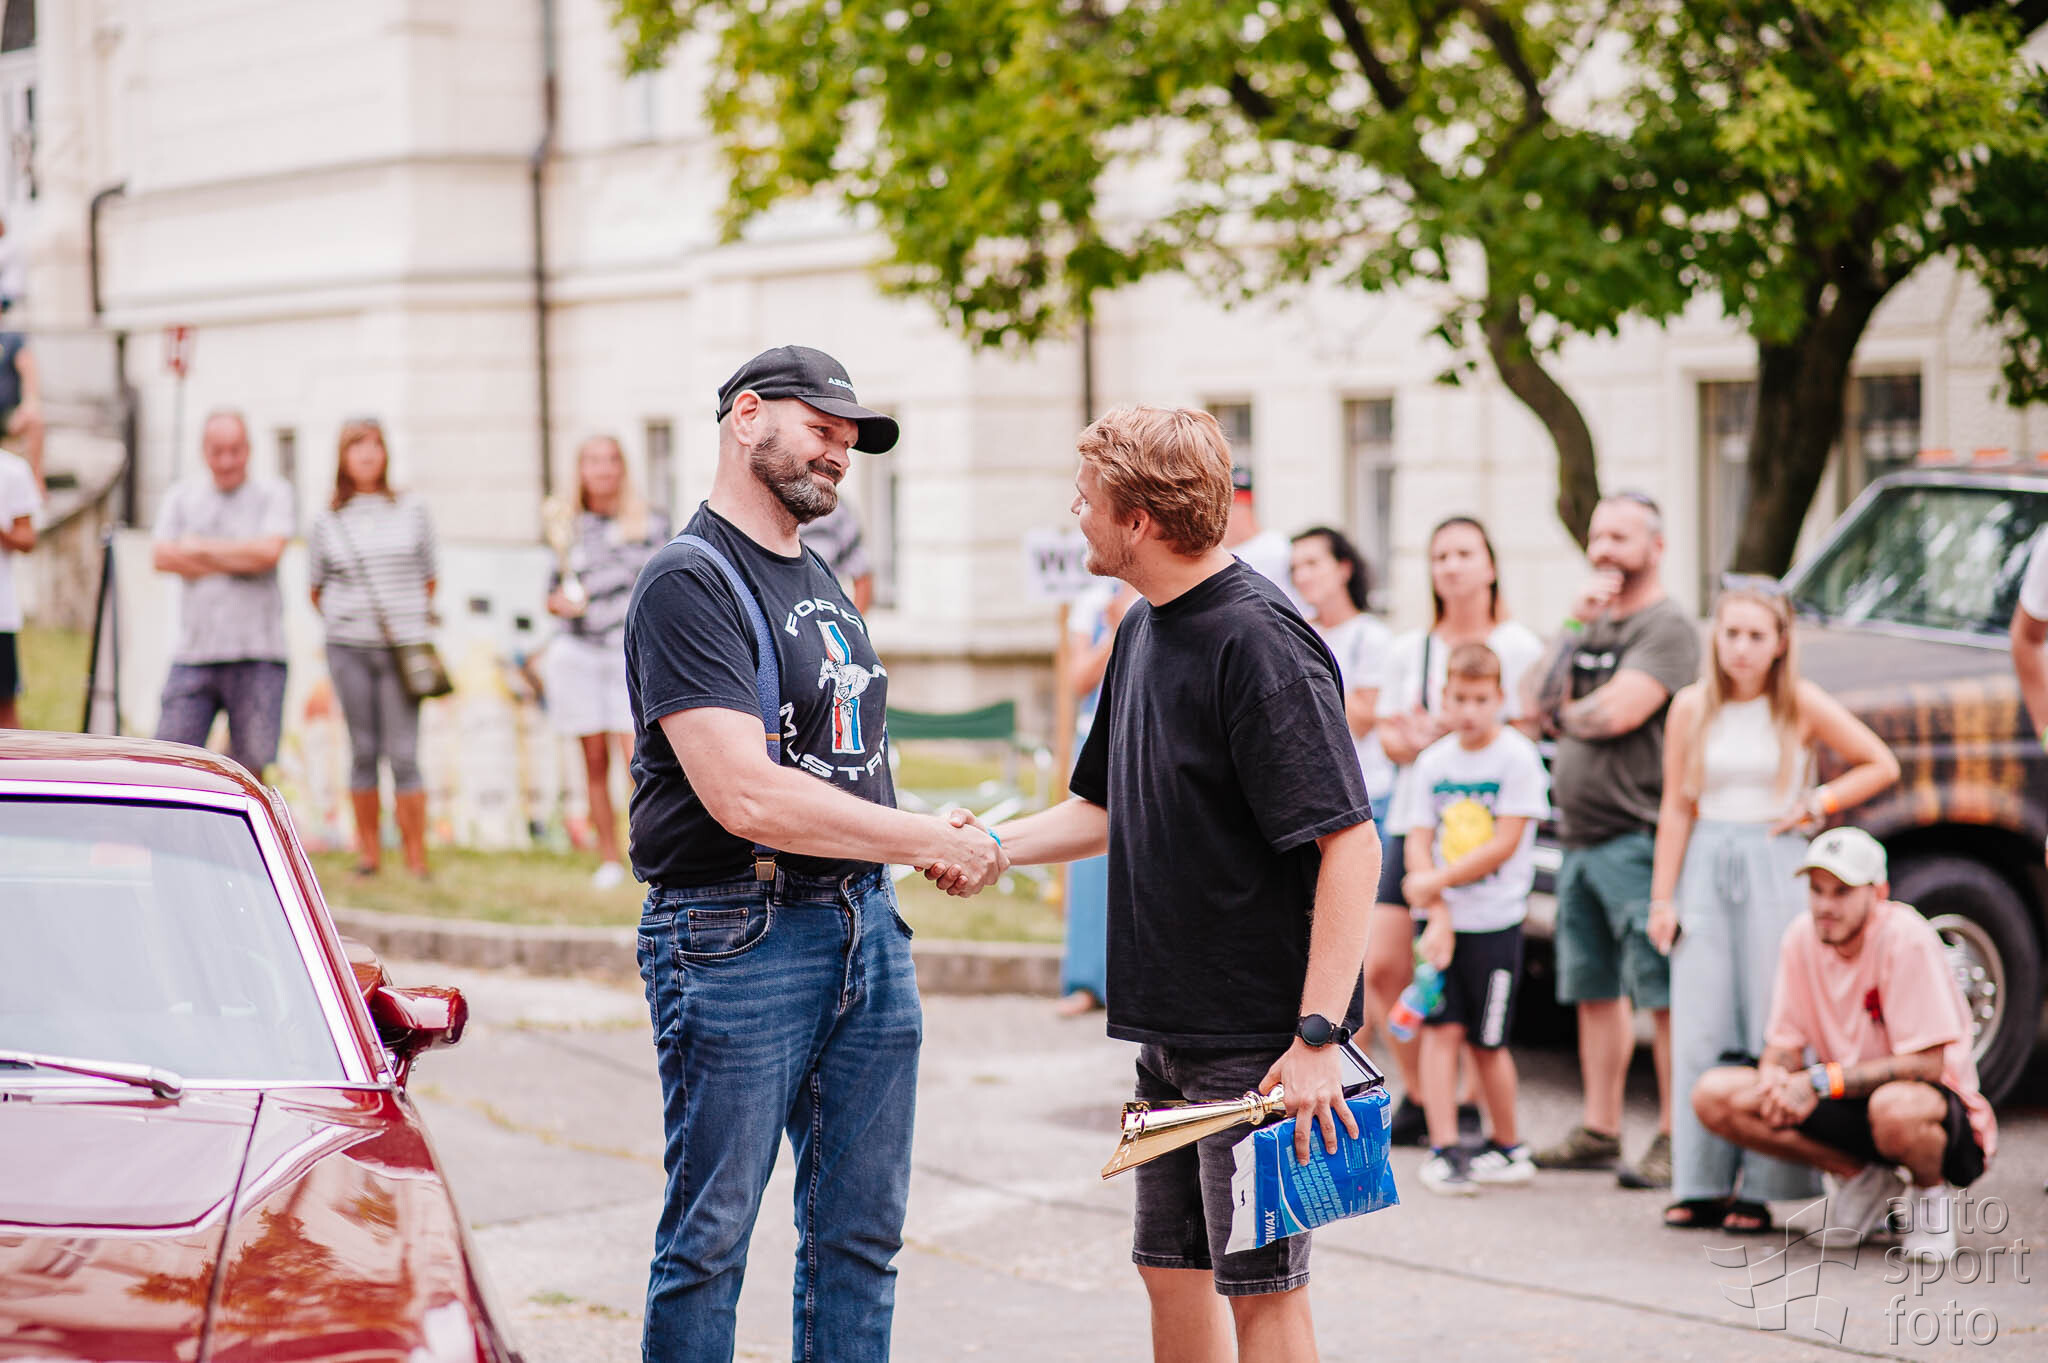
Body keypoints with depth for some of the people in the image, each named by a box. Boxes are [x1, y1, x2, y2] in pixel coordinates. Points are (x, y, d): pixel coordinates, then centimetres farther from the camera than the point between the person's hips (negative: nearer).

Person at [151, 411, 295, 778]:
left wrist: (200, 548, -2)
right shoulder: (181, 496, 14)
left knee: (250, 770, -1)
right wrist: (240, 560, -5)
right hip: (194, 652, 2)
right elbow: (163, 557, -1)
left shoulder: (273, 493, 6)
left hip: (256, 654, -2)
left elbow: (269, 551, -11)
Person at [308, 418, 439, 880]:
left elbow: (430, 578, 15)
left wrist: (415, 621, 8)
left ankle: (416, 858, -1)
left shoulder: (412, 512, 8)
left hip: (404, 646, -1)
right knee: (363, 751, 3)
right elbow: (316, 590, 16)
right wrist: (341, 622, 6)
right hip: (348, 648, 1)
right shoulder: (328, 522, 7)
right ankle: (368, 852, 12)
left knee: (403, 753, -5)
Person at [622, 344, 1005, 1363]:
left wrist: (935, 852, 5)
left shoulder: (818, 581, 18)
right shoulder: (691, 582, -11)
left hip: (866, 926, 9)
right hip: (738, 938, -8)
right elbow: (747, 797, -21)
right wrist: (931, 839, -15)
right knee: (710, 1239, -1)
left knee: (861, 1234, 10)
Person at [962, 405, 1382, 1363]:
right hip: (1170, 1030, 9)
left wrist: (1318, 1037, -25)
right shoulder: (1144, 633, 12)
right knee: (1171, 1271, 16)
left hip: (1256, 1039, -9)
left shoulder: (1258, 644, -18)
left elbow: (1351, 846, -21)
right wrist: (992, 845, 5)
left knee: (1260, 1285, -1)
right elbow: (1109, 812, 23)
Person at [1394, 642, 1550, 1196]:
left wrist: (1435, 881, -13)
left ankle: (1508, 1146, 20)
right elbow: (1418, 842, 3)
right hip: (1443, 917, 3)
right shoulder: (1433, 762, 6)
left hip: (1495, 921, -3)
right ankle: (1444, 1149, -5)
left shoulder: (1517, 757, -6)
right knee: (1441, 1029, -6)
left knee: (1487, 1041, 2)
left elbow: (1505, 845, -12)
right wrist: (1437, 916, -10)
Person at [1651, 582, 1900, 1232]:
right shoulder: (1692, 708, 5)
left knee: (1772, 1030, -4)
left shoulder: (1802, 706, -1)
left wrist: (1817, 805, -5)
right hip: (1706, 867, 2)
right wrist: (1662, 899, 5)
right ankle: (1702, 1184, 5)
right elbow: (1676, 811, 8)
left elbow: (1881, 765, 6)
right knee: (1701, 1028, 0)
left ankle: (1761, 1188, -1)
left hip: (1775, 867, -2)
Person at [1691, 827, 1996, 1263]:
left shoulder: (1906, 939, -21)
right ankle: (1859, 1178, 3)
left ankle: (1932, 1194, -6)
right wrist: (1774, 1077, -22)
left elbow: (1927, 1063, -24)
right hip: (1845, 1100, 6)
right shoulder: (1802, 936, -4)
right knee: (1715, 1095, -11)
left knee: (1894, 1108, -43)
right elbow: (1784, 1043, 3)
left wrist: (1822, 1082, -27)